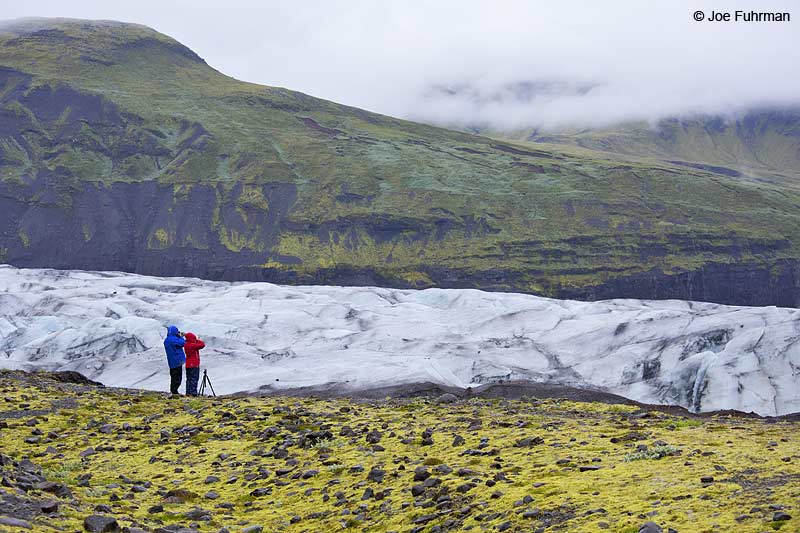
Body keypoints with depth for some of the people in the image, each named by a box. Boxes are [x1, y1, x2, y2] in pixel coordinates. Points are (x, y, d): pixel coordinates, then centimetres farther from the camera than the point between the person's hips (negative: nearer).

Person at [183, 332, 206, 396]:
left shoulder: (186, 345, 7)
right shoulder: (193, 345, -17)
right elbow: (202, 345, -16)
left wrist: (196, 341, 4)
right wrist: (198, 340, -2)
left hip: (188, 365, 8)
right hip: (194, 365, -8)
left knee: (189, 379, 11)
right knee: (194, 379, -5)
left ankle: (188, 392, 12)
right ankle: (193, 392, -8)